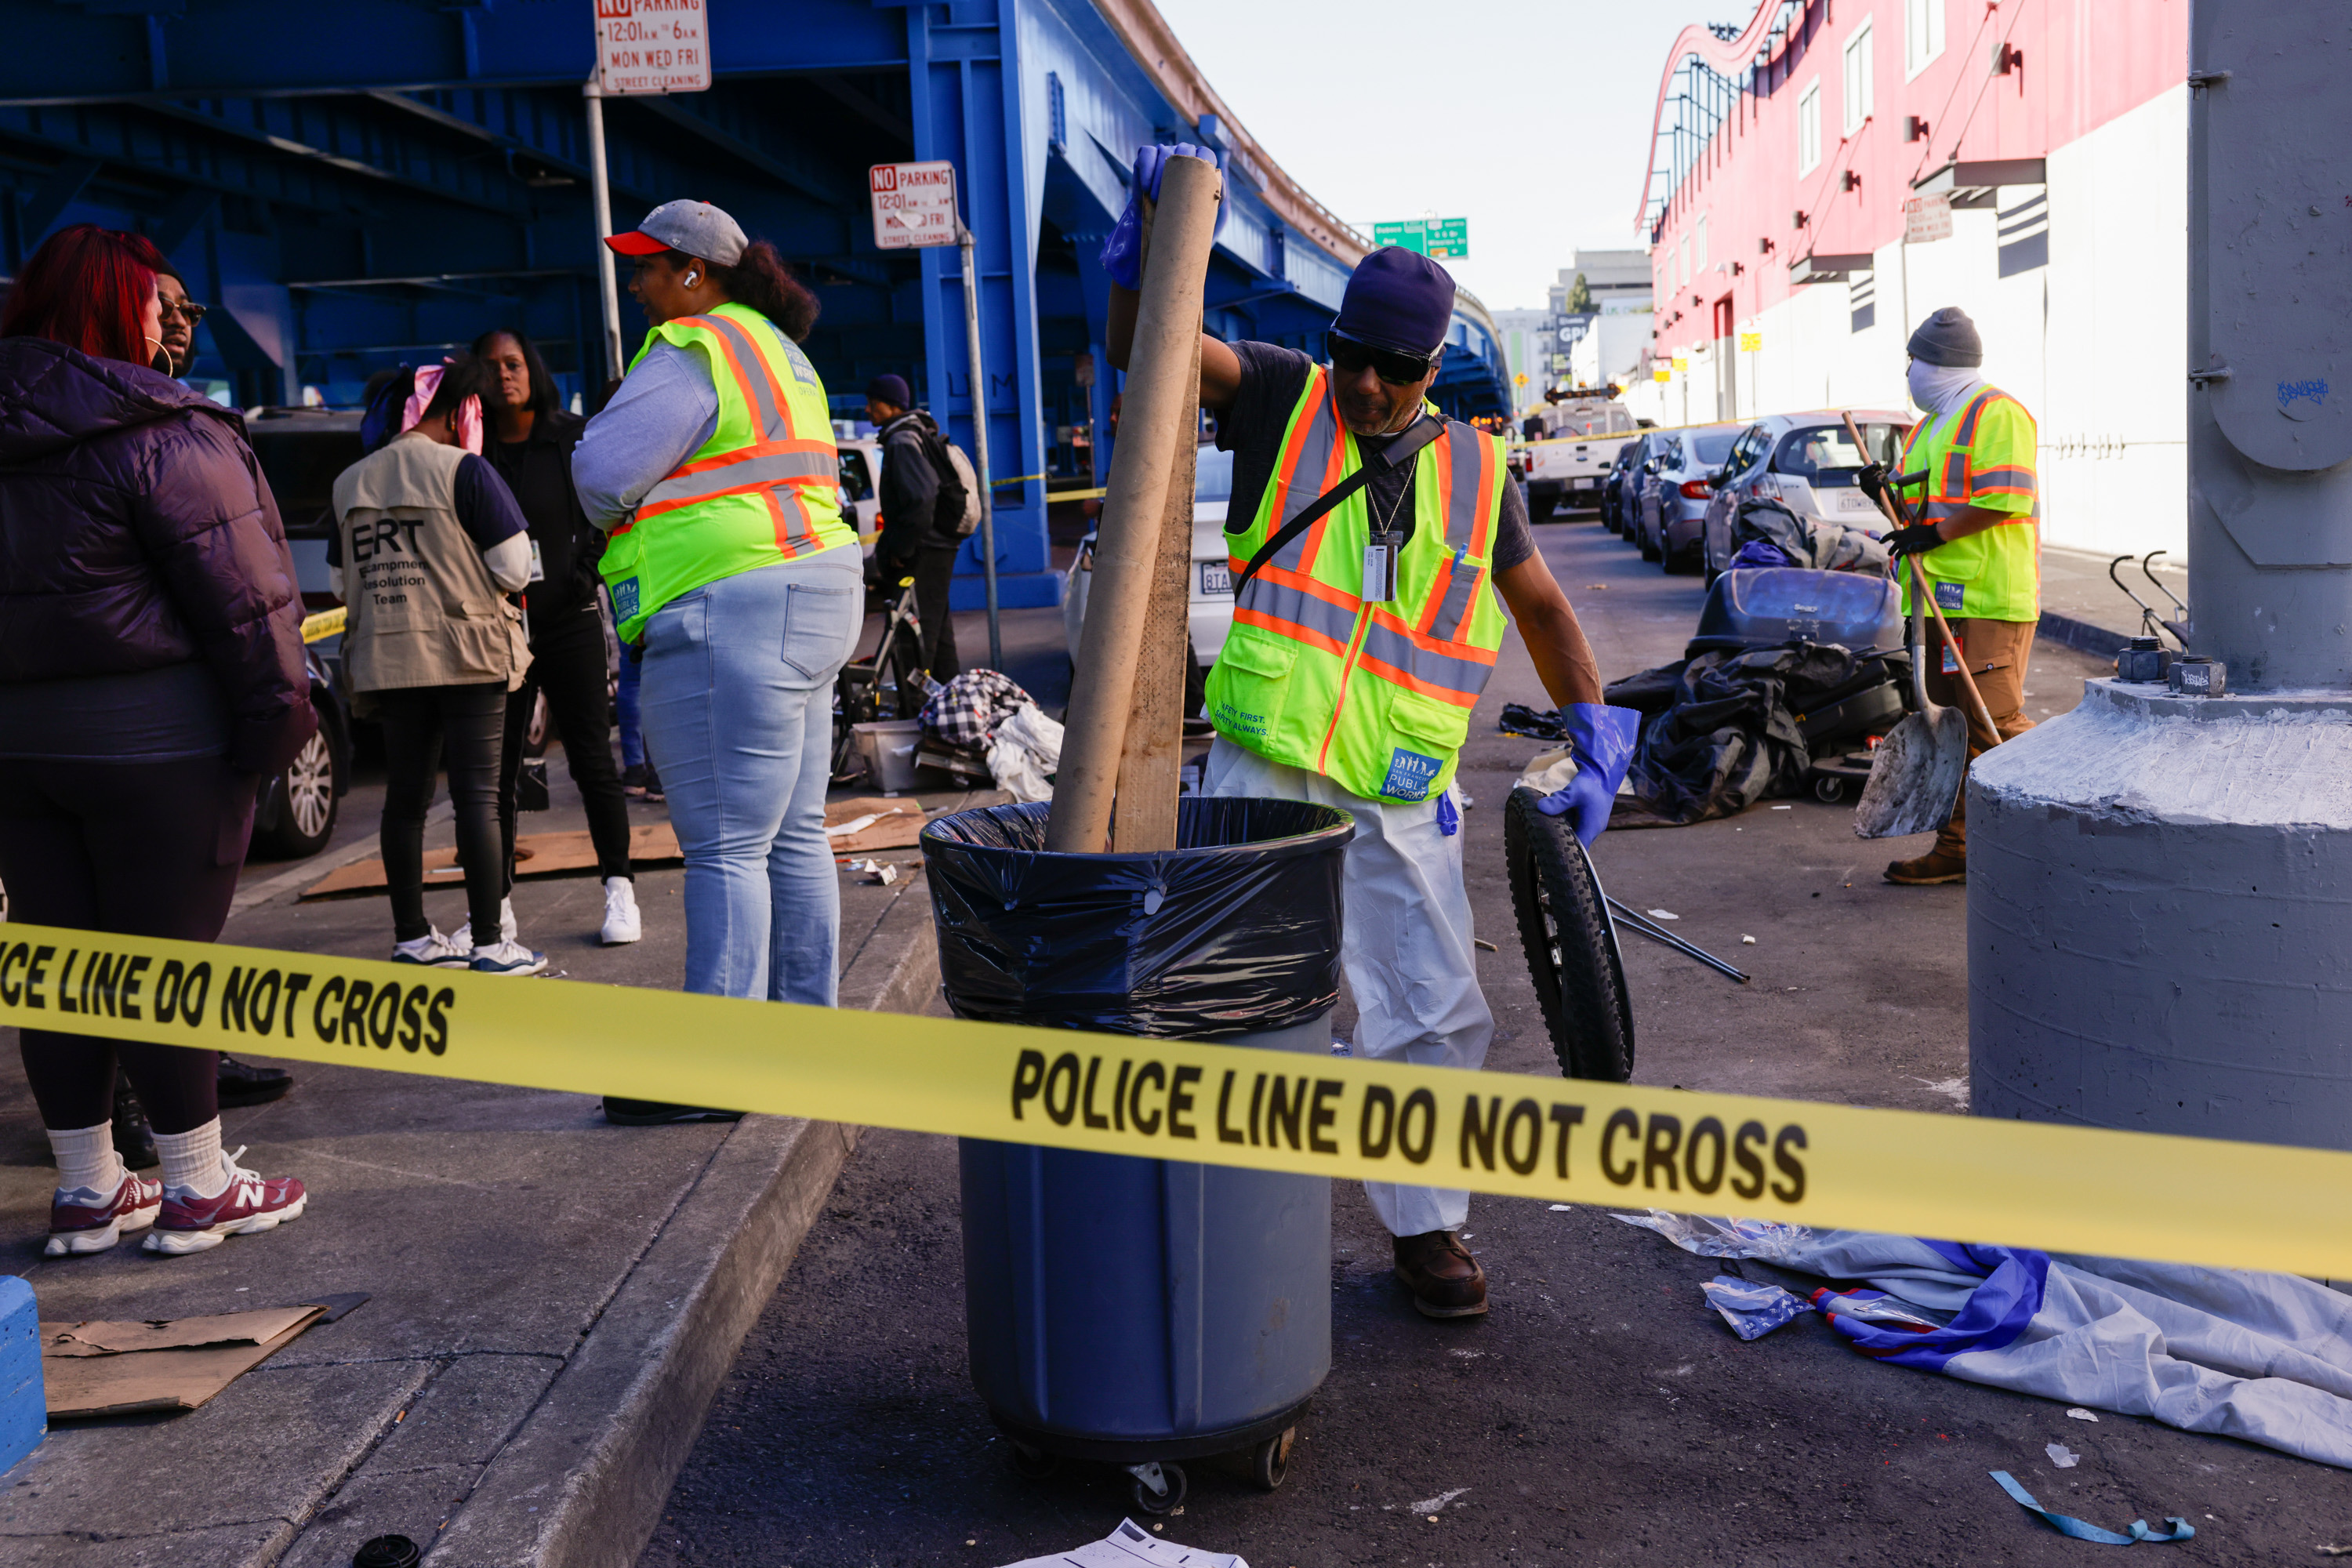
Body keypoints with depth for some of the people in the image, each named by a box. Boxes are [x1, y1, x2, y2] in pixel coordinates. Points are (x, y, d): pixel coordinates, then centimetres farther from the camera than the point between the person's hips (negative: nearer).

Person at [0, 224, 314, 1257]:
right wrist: (279, 715, -9)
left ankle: (87, 1189, 21)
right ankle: (198, 1187, 12)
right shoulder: (167, 436, -13)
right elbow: (241, 594, -16)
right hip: (153, 743, -7)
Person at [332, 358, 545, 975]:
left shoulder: (350, 483, 10)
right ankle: (488, 943, -3)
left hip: (386, 659, 5)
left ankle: (411, 937, 16)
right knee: (477, 795, -3)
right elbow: (514, 567, -9)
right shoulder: (463, 470, -8)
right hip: (467, 653, -5)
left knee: (406, 796, 10)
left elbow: (344, 579, 18)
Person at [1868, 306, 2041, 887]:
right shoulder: (1934, 423, 22)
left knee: (1995, 721, -13)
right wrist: (1890, 487, 9)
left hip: (1988, 599, -10)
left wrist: (1932, 535, -17)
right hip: (1943, 599, 10)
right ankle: (1956, 847, 15)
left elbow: (2003, 500, -19)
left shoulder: (1996, 415, -9)